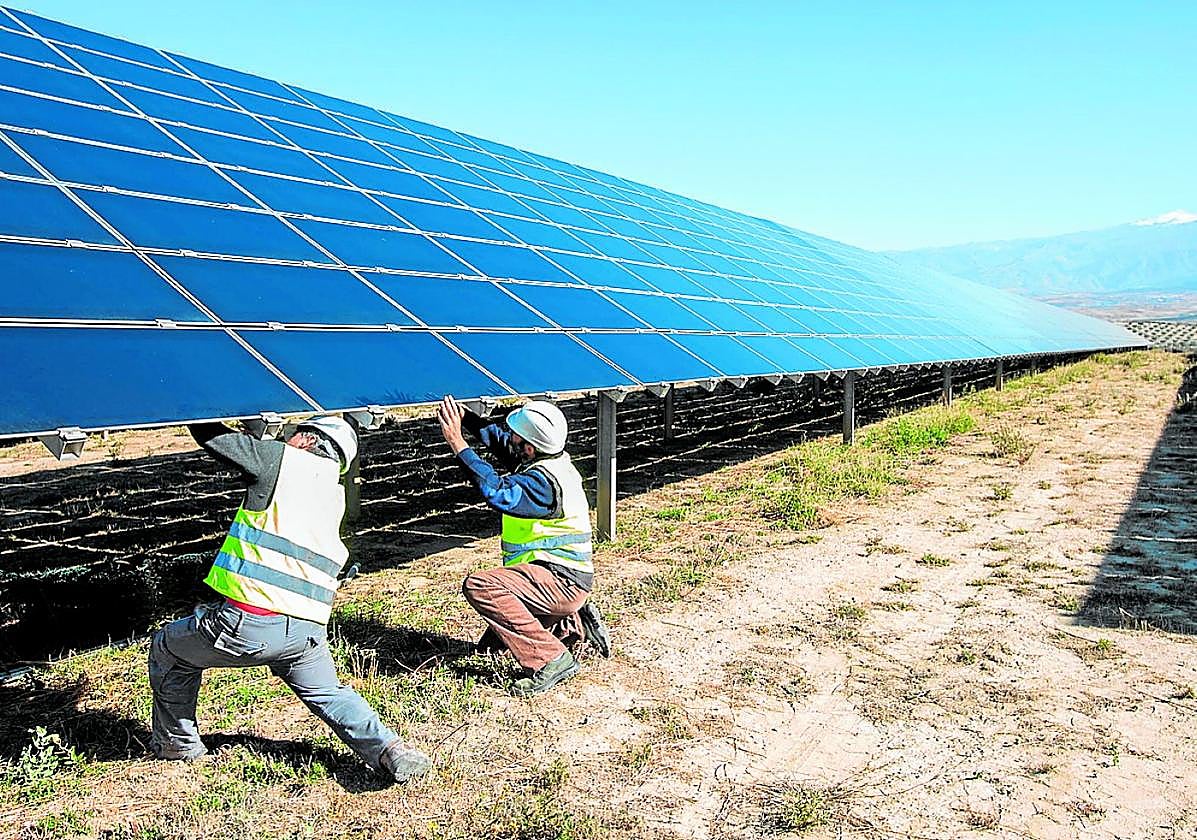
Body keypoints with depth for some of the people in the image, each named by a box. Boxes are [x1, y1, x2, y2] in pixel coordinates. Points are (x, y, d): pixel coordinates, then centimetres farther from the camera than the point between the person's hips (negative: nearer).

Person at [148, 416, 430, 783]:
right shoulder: (335, 493, 16)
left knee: (167, 648, 23)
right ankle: (388, 748, 3)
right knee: (328, 693, 26)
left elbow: (207, 432, -1)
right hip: (308, 633, 5)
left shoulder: (281, 460, -2)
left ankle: (176, 743, 35)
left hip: (248, 625, -5)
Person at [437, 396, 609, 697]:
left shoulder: (544, 480, -24)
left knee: (479, 586, -30)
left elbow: (499, 492, -39)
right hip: (567, 580, 10)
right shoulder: (552, 458, 4)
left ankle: (551, 659, -26)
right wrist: (466, 418, 9)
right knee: (491, 639, 25)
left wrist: (459, 445, -34)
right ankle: (573, 624, 18)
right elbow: (499, 438, 20)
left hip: (562, 582, -10)